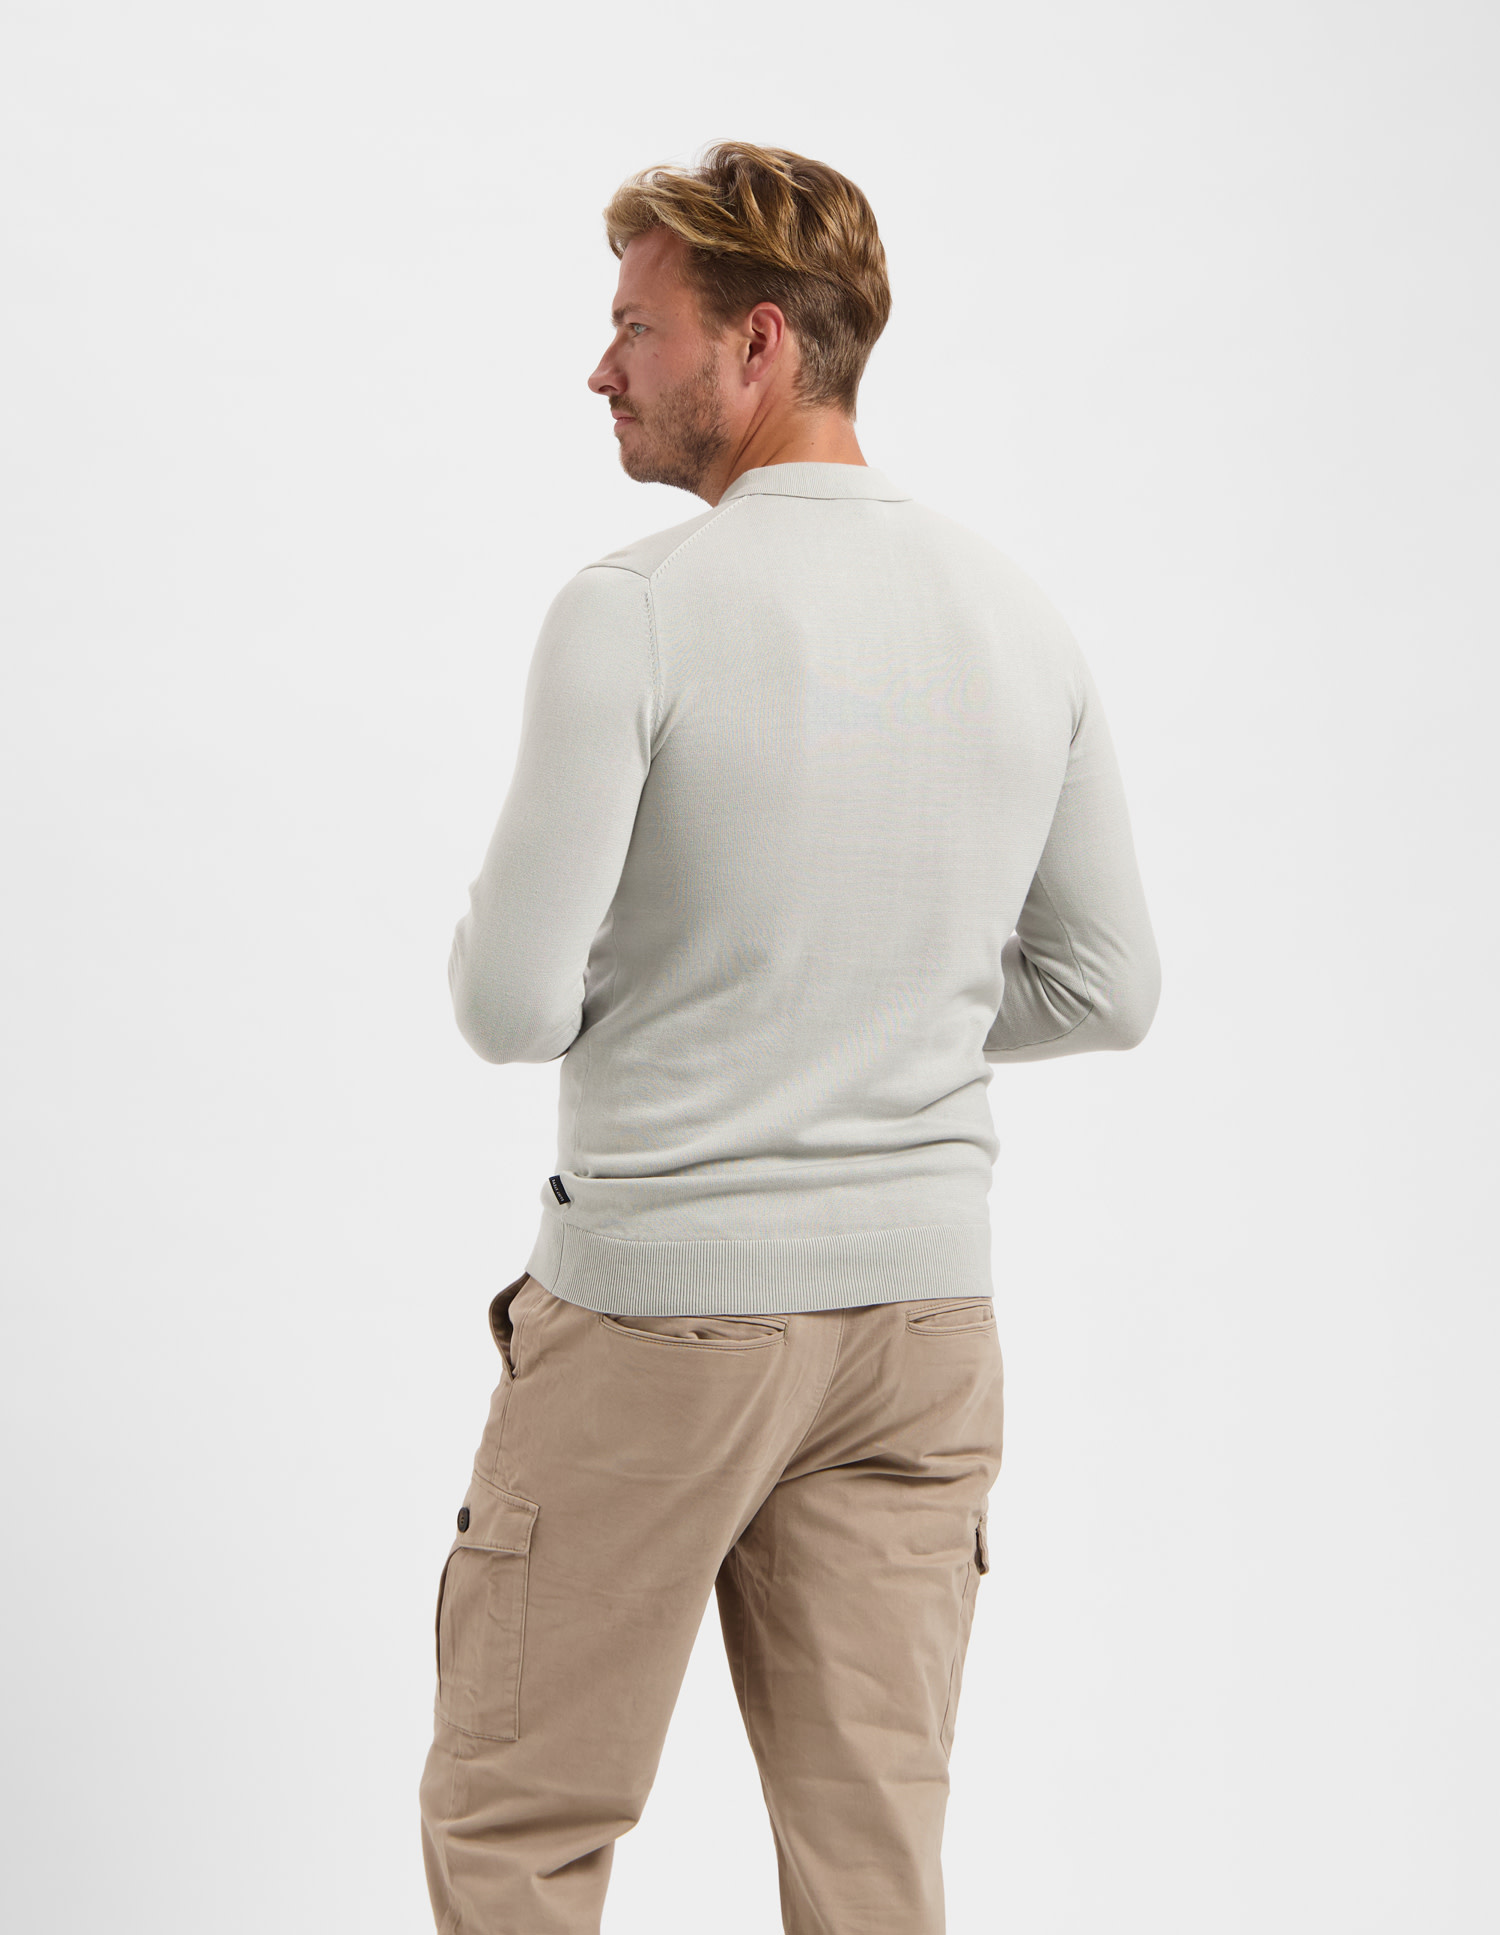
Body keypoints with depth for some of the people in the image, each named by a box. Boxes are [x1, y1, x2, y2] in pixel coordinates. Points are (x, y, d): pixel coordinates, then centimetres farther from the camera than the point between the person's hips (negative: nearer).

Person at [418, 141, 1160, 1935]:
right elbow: (1104, 986, 10)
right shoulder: (1026, 621, 4)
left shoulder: (634, 609, -15)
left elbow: (514, 1004, -16)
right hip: (924, 1309, 6)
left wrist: (487, 943, 6)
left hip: (660, 1311, -5)